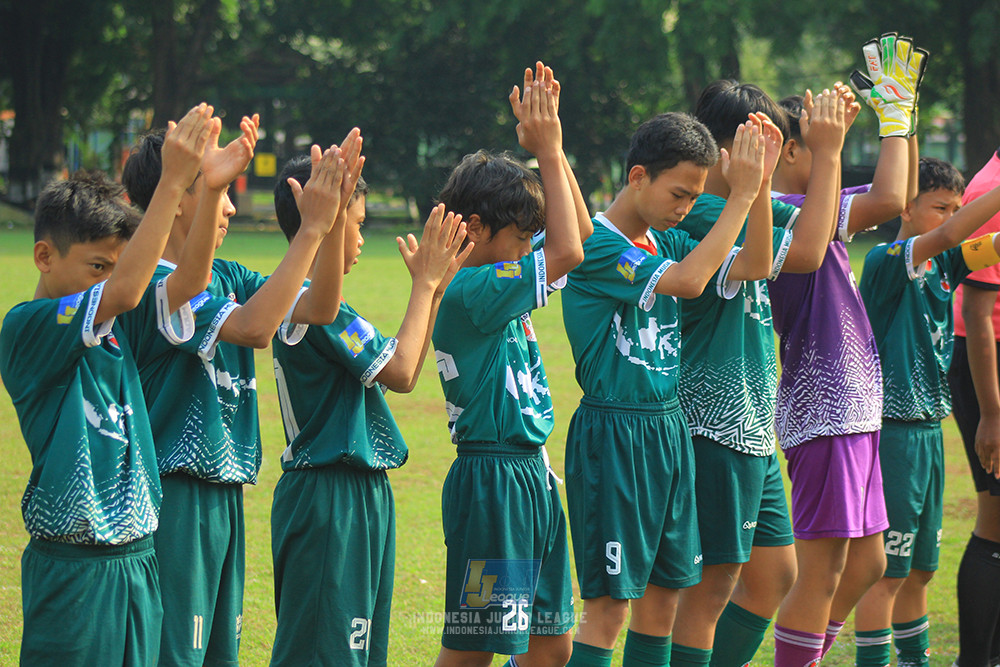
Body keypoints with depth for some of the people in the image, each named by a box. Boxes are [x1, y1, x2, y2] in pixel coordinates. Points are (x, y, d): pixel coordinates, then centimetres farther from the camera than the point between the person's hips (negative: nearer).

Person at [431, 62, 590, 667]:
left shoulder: (499, 286, 12)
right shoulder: (467, 293, -16)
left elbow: (577, 234, 18)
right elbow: (566, 253, -21)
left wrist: (552, 149, 8)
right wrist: (548, 150, -14)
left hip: (533, 475, 10)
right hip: (491, 477, -10)